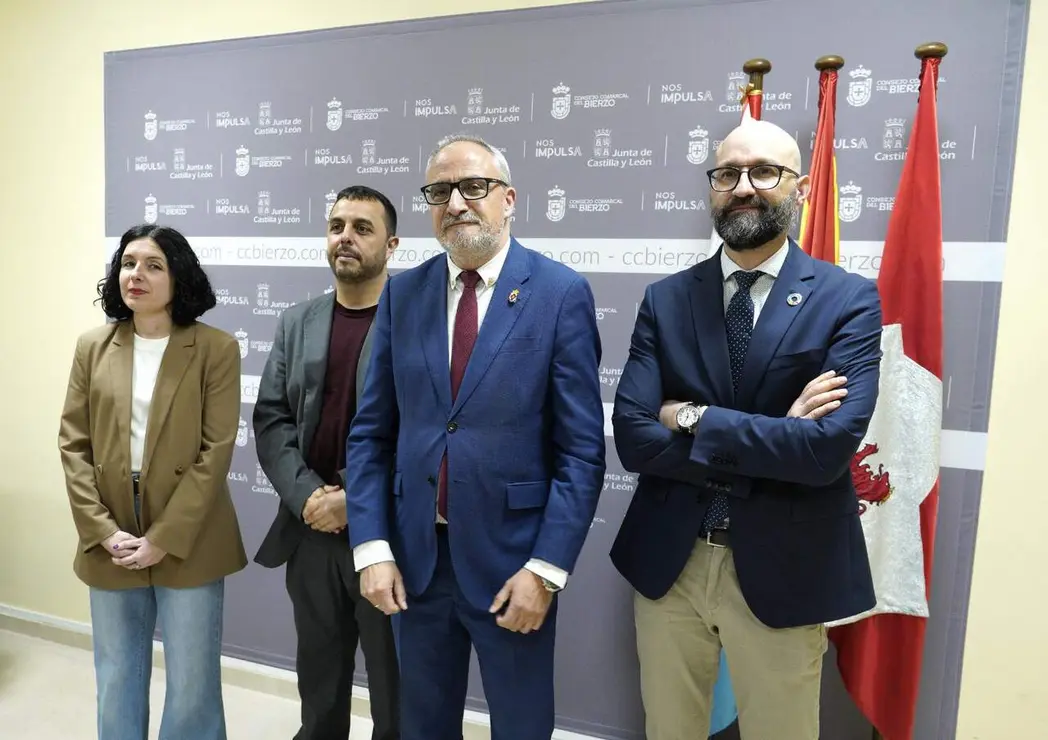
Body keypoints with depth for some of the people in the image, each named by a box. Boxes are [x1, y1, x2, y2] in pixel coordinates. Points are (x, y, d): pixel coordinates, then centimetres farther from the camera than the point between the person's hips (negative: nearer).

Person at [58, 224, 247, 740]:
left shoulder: (216, 349, -7)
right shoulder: (92, 347, 4)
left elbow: (216, 452, -11)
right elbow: (72, 445, 3)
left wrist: (164, 539, -14)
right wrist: (102, 530, -7)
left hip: (188, 543, -3)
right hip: (110, 546, 3)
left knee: (192, 682, 9)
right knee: (116, 680, 18)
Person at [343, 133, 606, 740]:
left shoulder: (561, 293, -9)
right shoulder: (402, 295, 3)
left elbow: (581, 448, -10)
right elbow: (372, 432, 3)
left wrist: (546, 568, -13)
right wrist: (372, 547, -4)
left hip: (511, 557, -3)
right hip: (415, 555, 4)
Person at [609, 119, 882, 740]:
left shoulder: (850, 300, -8)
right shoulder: (666, 300, -1)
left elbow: (828, 448, -20)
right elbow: (632, 437, -11)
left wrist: (692, 418, -16)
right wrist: (769, 439, -17)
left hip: (782, 573, -2)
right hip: (666, 562, 3)